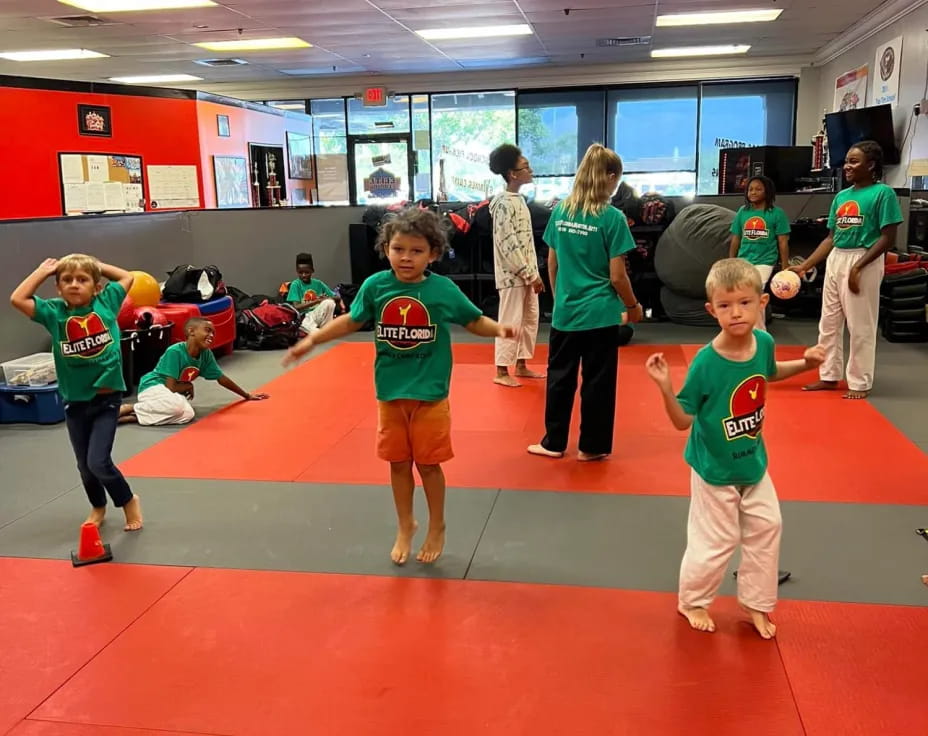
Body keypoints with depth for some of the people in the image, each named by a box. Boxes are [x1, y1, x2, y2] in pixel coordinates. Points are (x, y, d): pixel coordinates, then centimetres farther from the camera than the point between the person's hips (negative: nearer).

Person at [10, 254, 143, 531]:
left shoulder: (106, 303, -3)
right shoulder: (54, 312, -3)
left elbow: (127, 277, 10)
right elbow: (17, 299, -12)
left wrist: (97, 265, 7)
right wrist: (45, 270, -3)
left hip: (107, 398, -2)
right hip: (74, 402, 2)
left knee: (99, 461, -10)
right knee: (85, 465, 14)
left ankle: (129, 501, 16)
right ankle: (98, 506, 40)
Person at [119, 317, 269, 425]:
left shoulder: (206, 354, -2)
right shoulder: (175, 352, -23)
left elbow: (222, 378, 10)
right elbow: (171, 387, -23)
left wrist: (247, 396, 15)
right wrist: (189, 386, -3)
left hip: (171, 393, 7)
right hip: (152, 386, -7)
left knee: (188, 415, -24)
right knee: (177, 406, -37)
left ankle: (134, 417, -13)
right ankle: (130, 408, -16)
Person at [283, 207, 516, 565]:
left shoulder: (444, 289, -11)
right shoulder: (375, 286, -6)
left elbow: (474, 321, 1)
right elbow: (351, 320, 9)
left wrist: (499, 329, -18)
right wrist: (311, 340, 6)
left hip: (430, 394, -2)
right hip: (390, 392, 2)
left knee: (428, 464, 7)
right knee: (398, 463, 14)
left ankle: (437, 528, 30)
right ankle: (405, 526, 35)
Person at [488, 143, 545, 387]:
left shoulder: (518, 199, 13)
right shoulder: (504, 204, -16)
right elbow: (509, 245, -20)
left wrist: (533, 273, 14)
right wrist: (531, 274, -18)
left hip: (525, 273, 9)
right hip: (513, 275, -9)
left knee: (530, 320, 14)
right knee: (511, 322, -4)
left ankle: (522, 366, 25)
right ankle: (502, 371, 4)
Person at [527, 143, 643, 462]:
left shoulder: (560, 211, 1)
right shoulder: (612, 218, -12)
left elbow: (552, 264, 8)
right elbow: (616, 276, -11)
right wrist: (633, 306, 4)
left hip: (564, 312, 4)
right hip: (599, 314, -4)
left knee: (560, 377, 14)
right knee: (597, 382, 8)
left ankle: (553, 443, 24)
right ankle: (591, 446, 19)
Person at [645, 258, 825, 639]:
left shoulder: (764, 342, -11)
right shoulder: (705, 362, -27)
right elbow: (683, 420, -21)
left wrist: (804, 363, -1)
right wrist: (665, 388, -37)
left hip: (753, 462, 6)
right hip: (715, 469, -6)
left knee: (766, 529, 16)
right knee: (715, 542, 7)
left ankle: (755, 602, 38)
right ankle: (692, 600, 34)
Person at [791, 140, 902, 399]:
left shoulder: (883, 193, -7)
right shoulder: (841, 196, 13)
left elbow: (888, 238, -12)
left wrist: (858, 267, -21)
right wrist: (804, 266, 8)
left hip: (863, 262, -7)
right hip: (835, 261, 7)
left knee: (860, 326, -1)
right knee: (828, 324, 12)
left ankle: (860, 383, 10)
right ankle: (829, 376, 23)